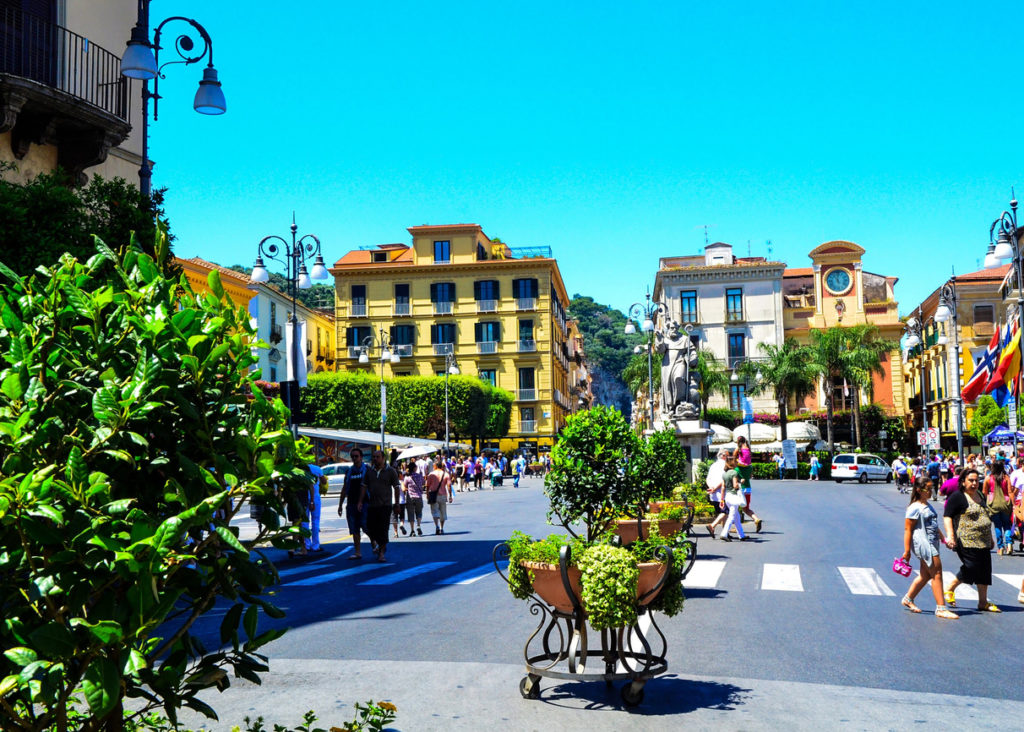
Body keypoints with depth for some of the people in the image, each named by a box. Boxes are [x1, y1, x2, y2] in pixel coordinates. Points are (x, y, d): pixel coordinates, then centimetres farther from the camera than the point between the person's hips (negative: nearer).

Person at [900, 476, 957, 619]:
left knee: (926, 575, 14)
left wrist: (943, 538, 22)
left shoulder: (928, 505, 16)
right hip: (923, 544, -10)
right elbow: (907, 529, -14)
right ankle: (941, 608, -4)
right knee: (937, 573, -9)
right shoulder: (915, 508, -13)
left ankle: (908, 599, 28)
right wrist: (907, 551, -15)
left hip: (932, 544, 10)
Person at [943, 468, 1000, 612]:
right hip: (966, 541, -8)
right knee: (972, 567, -13)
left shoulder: (980, 495, 16)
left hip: (983, 541, 8)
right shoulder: (957, 497, -8)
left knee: (984, 570, 6)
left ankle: (983, 602, 14)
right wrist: (950, 535, -24)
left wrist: (990, 538, 27)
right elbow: (947, 517, -13)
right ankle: (949, 589, 6)